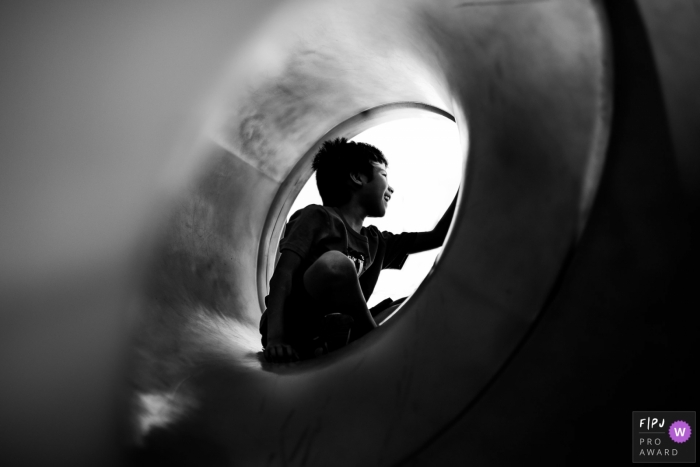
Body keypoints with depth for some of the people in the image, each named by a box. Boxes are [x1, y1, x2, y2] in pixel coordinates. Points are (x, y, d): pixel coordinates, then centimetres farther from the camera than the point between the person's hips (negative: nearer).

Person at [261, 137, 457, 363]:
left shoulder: (376, 242, 21)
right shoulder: (317, 217, -1)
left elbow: (436, 237, 27)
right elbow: (284, 271, -14)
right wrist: (275, 338, -28)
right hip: (292, 326, -7)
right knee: (335, 263, -31)